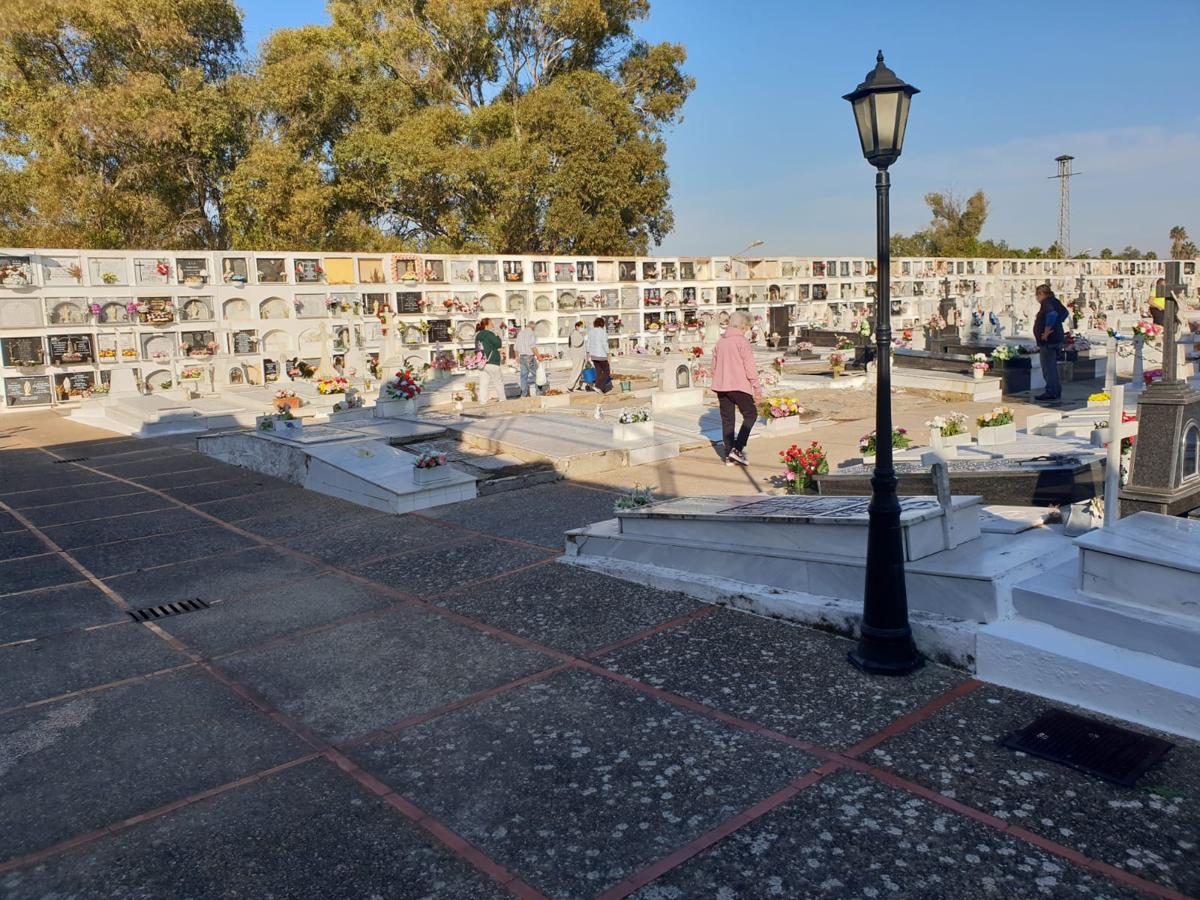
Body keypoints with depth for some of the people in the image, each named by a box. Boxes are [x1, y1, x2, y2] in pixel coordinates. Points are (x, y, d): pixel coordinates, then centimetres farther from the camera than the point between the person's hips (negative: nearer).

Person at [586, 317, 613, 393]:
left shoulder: (591, 331, 6)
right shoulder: (603, 332, -14)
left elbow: (588, 343, 8)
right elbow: (604, 344, -18)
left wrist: (588, 354, 15)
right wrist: (608, 355, -13)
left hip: (593, 355, 7)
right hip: (601, 355, -7)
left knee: (598, 372, 13)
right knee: (607, 371, 4)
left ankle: (602, 389, 14)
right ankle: (598, 386, -12)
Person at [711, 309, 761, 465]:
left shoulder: (720, 342, 11)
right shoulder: (742, 341, -10)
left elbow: (714, 366, 17)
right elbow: (750, 367, -12)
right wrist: (757, 388, -6)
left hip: (721, 386, 7)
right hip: (739, 385, -6)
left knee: (727, 419, 10)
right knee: (750, 414, 7)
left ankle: (729, 455, 11)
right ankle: (737, 449, -5)